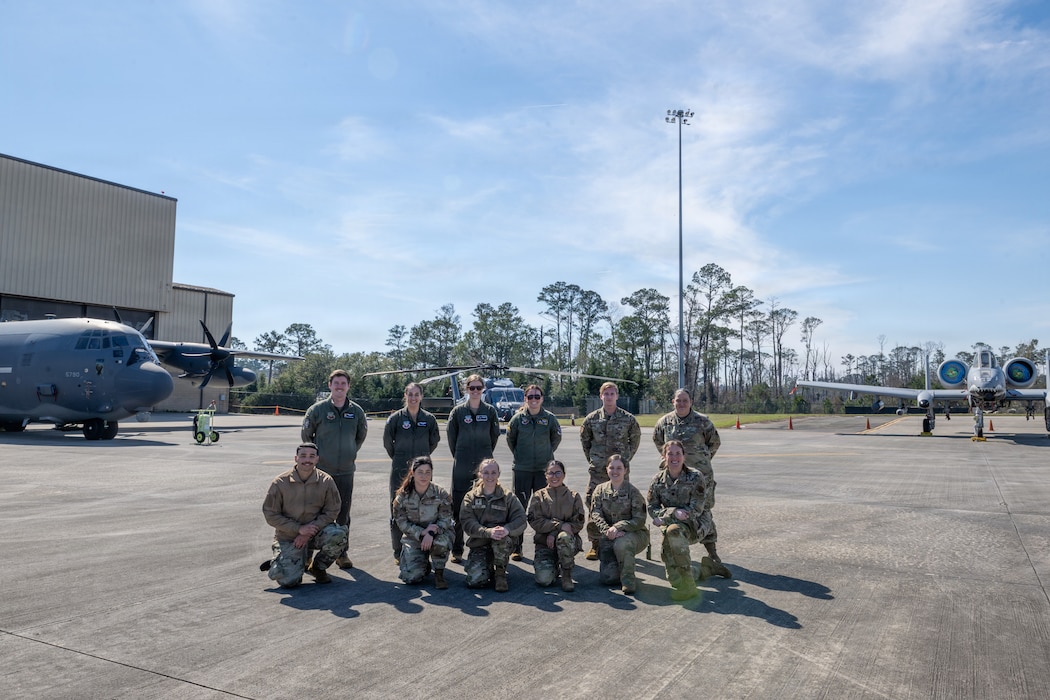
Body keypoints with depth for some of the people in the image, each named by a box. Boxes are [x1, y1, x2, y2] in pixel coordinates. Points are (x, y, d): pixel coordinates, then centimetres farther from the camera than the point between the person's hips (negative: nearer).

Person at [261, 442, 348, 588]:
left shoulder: (326, 481, -7)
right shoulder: (279, 483, -10)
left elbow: (332, 511, -4)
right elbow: (270, 515, -8)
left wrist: (310, 530, -18)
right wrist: (299, 529, -18)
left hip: (315, 532, 2)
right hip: (288, 538, -2)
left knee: (338, 535, -30)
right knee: (288, 581, -20)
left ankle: (318, 568, 1)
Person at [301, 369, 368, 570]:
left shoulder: (357, 411, 3)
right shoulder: (317, 409, -5)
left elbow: (361, 435, 19)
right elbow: (306, 435, 6)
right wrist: (315, 455, 9)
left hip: (346, 472, 3)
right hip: (320, 471, -2)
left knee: (343, 514, 10)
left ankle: (342, 552, 21)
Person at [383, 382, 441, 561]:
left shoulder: (429, 418, 2)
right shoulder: (396, 417, -3)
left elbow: (435, 440, 16)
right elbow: (387, 440, 8)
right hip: (400, 470, -1)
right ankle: (398, 551, 13)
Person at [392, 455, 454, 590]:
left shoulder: (441, 494, -10)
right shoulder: (403, 496, -8)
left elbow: (445, 520, -11)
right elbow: (402, 523, -8)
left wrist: (431, 533, -29)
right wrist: (422, 532, -24)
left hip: (436, 534, -1)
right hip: (413, 538, 1)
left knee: (441, 542, -39)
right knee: (412, 577, -17)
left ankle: (439, 573, -9)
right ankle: (424, 565, 21)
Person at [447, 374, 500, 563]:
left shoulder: (490, 410, 3)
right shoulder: (458, 411, 0)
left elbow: (495, 434, 12)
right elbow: (451, 434, 8)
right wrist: (458, 455, 11)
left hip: (484, 463, 1)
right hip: (462, 466, -1)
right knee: (458, 505, 1)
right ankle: (457, 550, 10)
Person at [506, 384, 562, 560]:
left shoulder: (549, 418, 0)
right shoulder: (518, 418, -2)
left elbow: (557, 438, 15)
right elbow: (510, 439, 12)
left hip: (544, 468, 1)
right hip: (522, 469, 0)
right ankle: (516, 547, 10)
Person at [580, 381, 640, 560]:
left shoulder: (628, 419, 0)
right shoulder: (592, 418, 3)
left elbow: (635, 438, 13)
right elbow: (584, 440, 15)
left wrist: (627, 457, 10)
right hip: (597, 471, 1)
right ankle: (595, 544, 10)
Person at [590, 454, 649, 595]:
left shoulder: (632, 491, -8)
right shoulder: (600, 490, 3)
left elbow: (639, 520, -13)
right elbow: (595, 515, -7)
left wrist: (618, 527, -26)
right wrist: (608, 530, -26)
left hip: (634, 533, -3)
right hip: (609, 536, 3)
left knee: (621, 544, -39)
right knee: (607, 578, -10)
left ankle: (628, 578, -15)